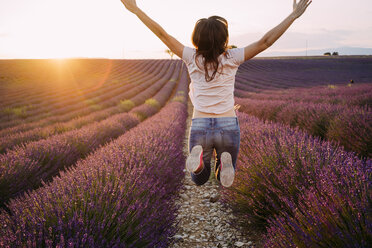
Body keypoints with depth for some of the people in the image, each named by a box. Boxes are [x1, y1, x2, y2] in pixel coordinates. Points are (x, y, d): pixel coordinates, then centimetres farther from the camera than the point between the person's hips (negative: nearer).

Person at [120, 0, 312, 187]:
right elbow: (265, 42, -6)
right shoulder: (231, 58, -6)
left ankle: (198, 155, -16)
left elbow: (163, 35, -2)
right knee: (226, 179, 20)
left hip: (199, 127, 1)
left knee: (199, 180, 20)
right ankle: (225, 161, -17)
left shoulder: (193, 58, -4)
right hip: (228, 127, 0)